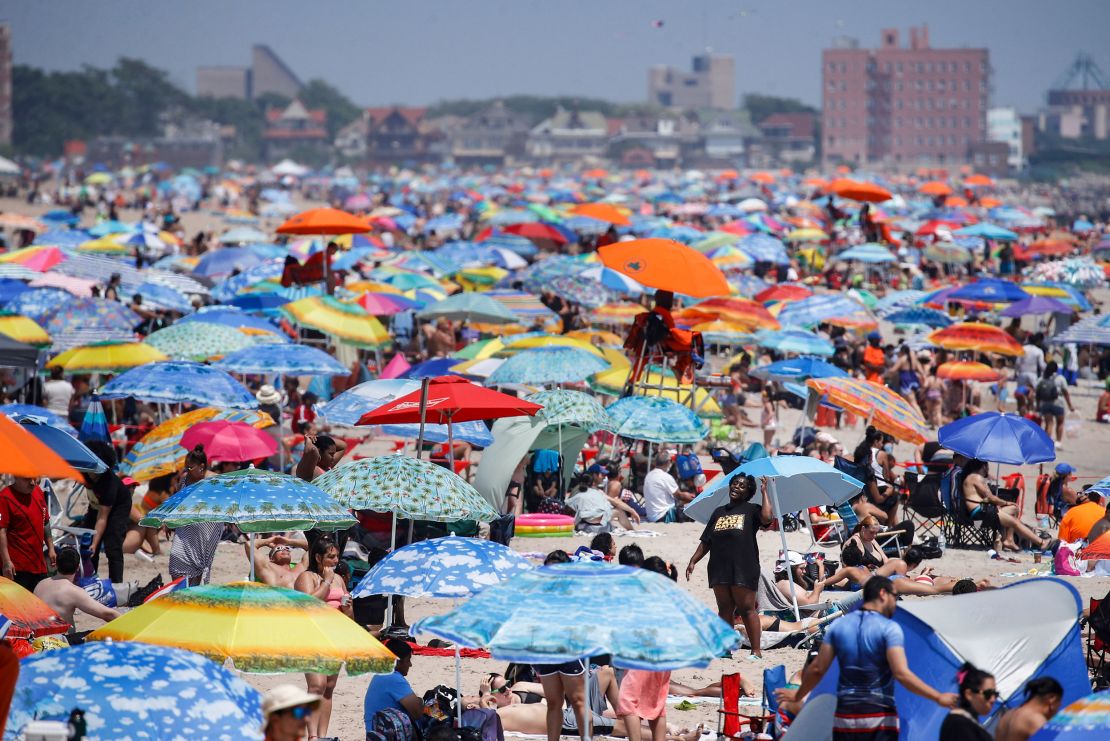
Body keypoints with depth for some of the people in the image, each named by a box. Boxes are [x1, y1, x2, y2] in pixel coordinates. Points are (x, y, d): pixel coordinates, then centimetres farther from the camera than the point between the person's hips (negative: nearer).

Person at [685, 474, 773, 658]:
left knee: (747, 608, -6)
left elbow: (766, 518, -17)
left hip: (743, 567, -5)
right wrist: (693, 561, 11)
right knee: (725, 609, 7)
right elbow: (706, 541, 20)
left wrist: (764, 492, -8)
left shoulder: (751, 510, 6)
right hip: (719, 568, 5)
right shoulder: (719, 512, 19)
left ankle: (756, 650, -4)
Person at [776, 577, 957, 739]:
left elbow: (817, 669, 7)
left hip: (844, 715, 5)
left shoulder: (839, 625, 6)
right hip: (879, 717, -5)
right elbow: (901, 673, -18)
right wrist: (938, 698, -16)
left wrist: (798, 694, 24)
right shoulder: (889, 628, -9)